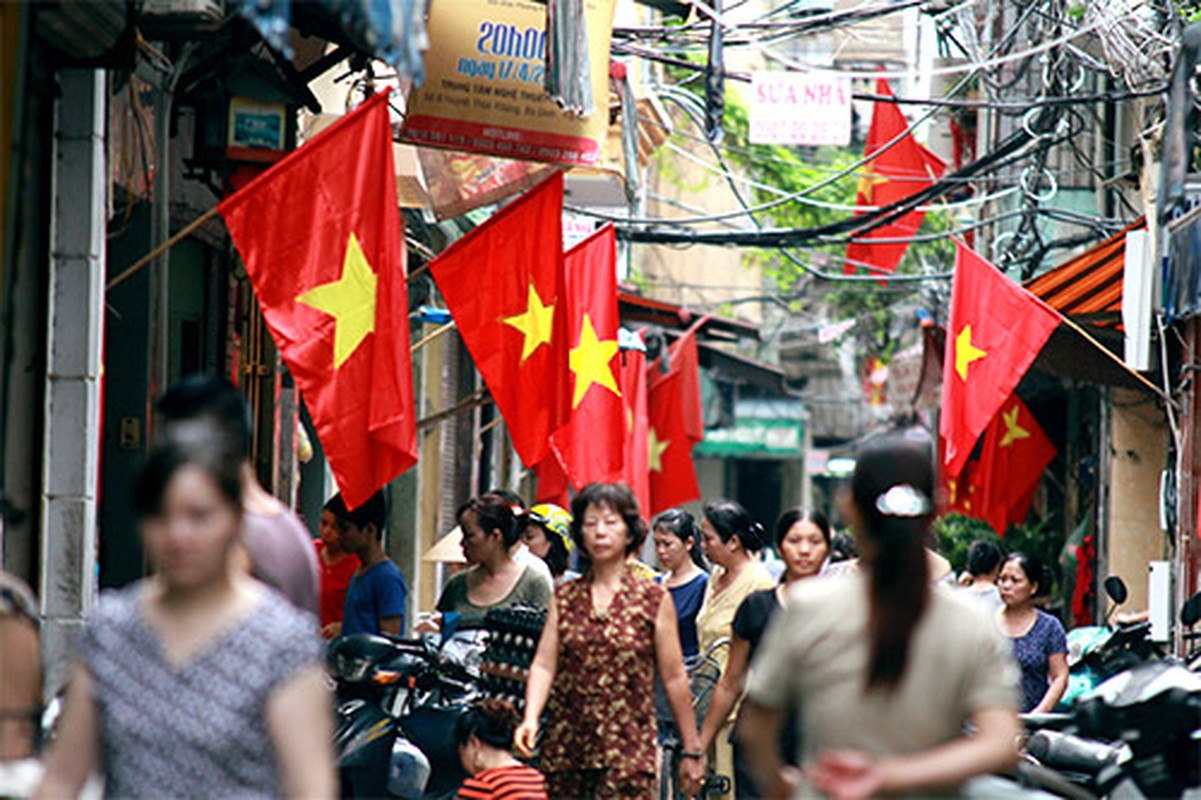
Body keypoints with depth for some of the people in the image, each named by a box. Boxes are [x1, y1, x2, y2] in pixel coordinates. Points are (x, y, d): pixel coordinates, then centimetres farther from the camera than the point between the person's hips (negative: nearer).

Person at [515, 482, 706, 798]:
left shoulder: (653, 598, 3)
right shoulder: (565, 597, 11)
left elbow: (674, 678, 4)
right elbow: (544, 665, 2)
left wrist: (691, 750, 5)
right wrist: (530, 718, -15)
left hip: (628, 749, -3)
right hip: (566, 746, 3)